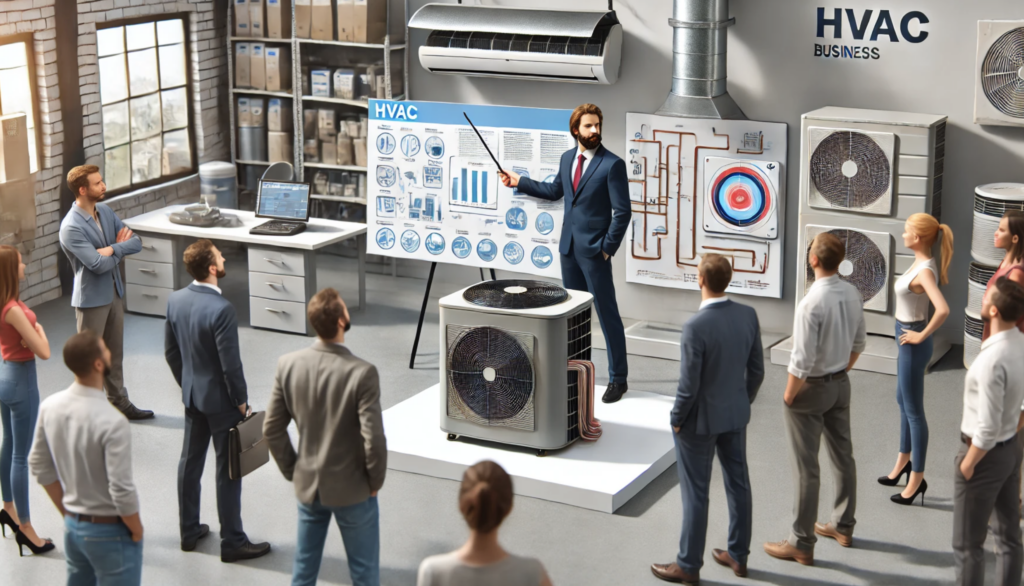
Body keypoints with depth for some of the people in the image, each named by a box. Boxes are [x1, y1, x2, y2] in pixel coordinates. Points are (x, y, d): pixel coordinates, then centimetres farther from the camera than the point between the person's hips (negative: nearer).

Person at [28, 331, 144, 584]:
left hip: (72, 525, 7)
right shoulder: (112, 422, -27)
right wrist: (137, 532, -7)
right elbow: (122, 491, -24)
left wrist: (67, 511, 16)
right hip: (110, 532, -7)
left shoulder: (50, 406, -6)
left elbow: (39, 466, 6)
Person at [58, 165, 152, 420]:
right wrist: (121, 248, -11)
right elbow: (98, 264, -27)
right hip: (91, 298, -8)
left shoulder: (105, 211, 3)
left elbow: (136, 242, 0)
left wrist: (112, 248, -18)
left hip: (114, 292, 8)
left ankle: (120, 403, 30)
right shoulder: (71, 227, -23)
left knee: (115, 353, 18)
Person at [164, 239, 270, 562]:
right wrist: (241, 400, -10)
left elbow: (170, 351, 7)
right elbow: (230, 363, -23)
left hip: (191, 394, 7)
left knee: (190, 461, 18)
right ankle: (232, 542, 11)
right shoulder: (221, 309, -27)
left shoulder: (175, 300, -3)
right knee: (228, 471, 3)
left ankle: (189, 531, 30)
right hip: (220, 399, -7)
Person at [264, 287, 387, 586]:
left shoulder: (288, 365, -10)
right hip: (352, 489, -4)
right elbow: (373, 439, -24)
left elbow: (272, 429, -3)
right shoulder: (362, 373, -25)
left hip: (307, 485, 5)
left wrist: (292, 471, 11)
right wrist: (375, 481, -6)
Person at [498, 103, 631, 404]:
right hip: (568, 246, 7)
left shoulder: (612, 164, -14)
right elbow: (555, 191, 23)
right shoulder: (567, 158, 7)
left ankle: (618, 379, 7)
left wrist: (607, 248, -14)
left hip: (594, 249, -7)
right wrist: (519, 182, 20)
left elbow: (622, 212, -14)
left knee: (607, 314, -1)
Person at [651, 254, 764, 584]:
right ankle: (738, 556, 31)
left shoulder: (696, 327, -28)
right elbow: (756, 370, 1)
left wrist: (677, 419, -6)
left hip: (700, 420, -6)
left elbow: (688, 386, -23)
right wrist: (743, 403, 16)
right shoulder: (748, 316, -9)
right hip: (736, 414, 6)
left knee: (695, 493, 6)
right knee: (738, 483, 17)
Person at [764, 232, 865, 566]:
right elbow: (859, 343, 9)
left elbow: (802, 362, -25)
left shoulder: (812, 303, -28)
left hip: (811, 388, -8)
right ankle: (843, 526, 37)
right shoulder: (852, 295, -4)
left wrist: (788, 396, -11)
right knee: (843, 455, 20)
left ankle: (801, 545, 12)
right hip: (841, 384, 8)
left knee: (806, 467, 2)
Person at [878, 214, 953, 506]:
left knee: (913, 409, 2)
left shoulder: (924, 271, -25)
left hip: (913, 344, -10)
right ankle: (904, 460, 40)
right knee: (903, 401, 23)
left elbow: (943, 310, -39)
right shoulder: (921, 263, 2)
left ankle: (917, 477, 13)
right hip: (906, 336, 10)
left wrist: (922, 336, -24)